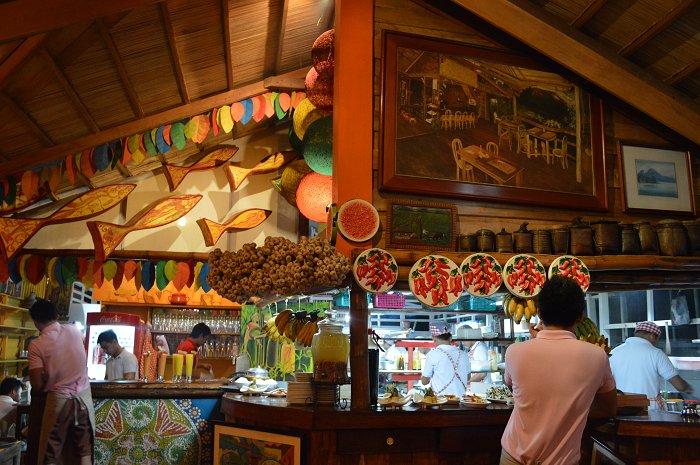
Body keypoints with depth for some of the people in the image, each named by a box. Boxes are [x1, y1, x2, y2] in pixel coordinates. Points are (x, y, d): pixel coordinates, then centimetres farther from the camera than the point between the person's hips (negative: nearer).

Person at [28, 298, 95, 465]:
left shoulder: (37, 345, -10)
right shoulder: (74, 330, 1)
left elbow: (37, 385, -10)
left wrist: (49, 380, 11)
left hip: (59, 399, -3)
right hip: (83, 396, 3)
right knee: (84, 451, 9)